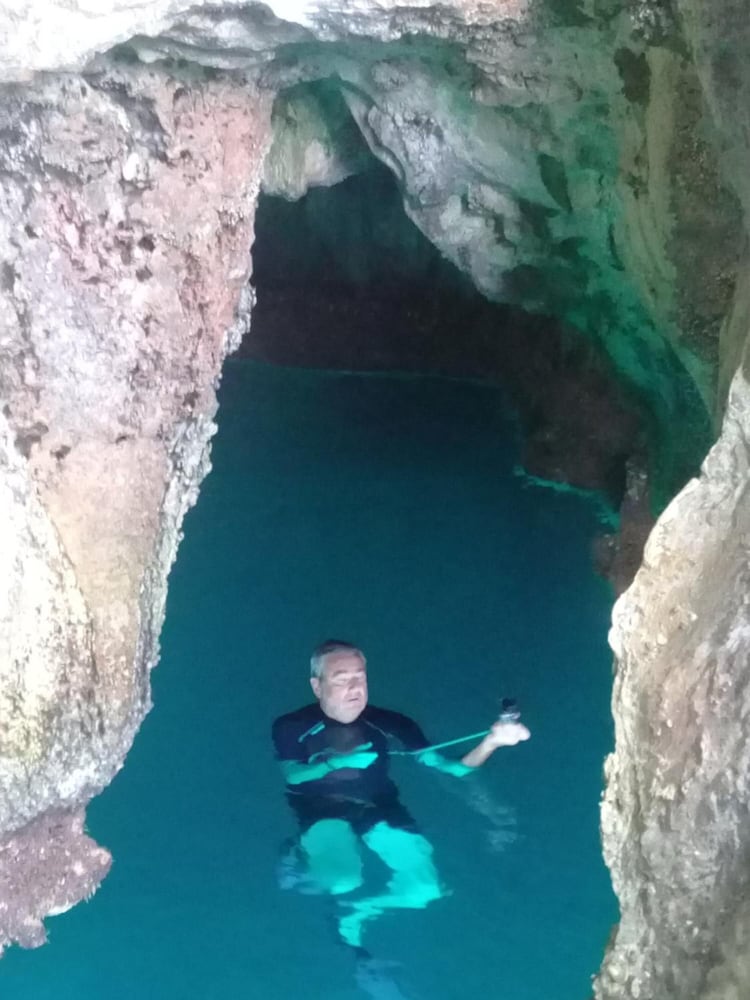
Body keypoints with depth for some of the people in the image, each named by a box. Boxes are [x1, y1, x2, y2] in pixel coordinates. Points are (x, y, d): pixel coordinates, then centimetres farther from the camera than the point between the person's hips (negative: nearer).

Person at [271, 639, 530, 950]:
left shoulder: (389, 724, 14)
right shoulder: (292, 727, 10)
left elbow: (447, 769, 6)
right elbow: (290, 777, -4)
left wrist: (491, 741, -10)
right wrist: (335, 762, -15)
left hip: (381, 813, 3)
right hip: (322, 812, -3)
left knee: (425, 888, -23)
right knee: (342, 882, -34)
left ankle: (352, 915, 1)